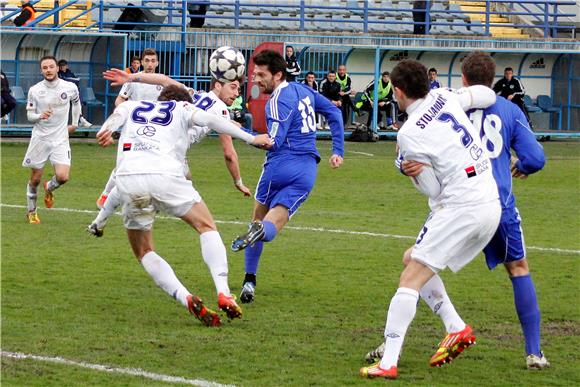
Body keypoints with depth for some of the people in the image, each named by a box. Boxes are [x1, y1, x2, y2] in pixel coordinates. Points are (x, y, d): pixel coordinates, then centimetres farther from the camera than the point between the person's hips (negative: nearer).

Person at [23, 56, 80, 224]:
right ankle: (31, 211, 26)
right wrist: (40, 116, -22)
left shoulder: (70, 88, -5)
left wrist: (75, 123, 19)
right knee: (35, 179, 6)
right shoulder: (34, 90, -7)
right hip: (40, 138, 0)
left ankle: (49, 188, 22)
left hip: (60, 139, 0)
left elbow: (76, 103, 18)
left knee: (62, 177, -14)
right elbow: (30, 115, -1)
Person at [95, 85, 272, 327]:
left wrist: (105, 132, -12)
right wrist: (251, 139, 7)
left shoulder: (132, 106, 31)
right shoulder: (181, 108, 25)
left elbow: (116, 116, 9)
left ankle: (186, 299, -5)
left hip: (127, 179, 2)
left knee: (144, 252, 17)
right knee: (207, 227, 16)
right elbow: (210, 121, 8)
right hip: (165, 175, -2)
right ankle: (223, 293, -3)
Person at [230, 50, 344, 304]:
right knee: (272, 226, 0)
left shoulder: (279, 100, -10)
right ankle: (262, 231, -39)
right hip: (307, 173, 6)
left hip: (282, 166, -6)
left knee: (259, 219, 15)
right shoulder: (303, 91, 15)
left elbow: (274, 141, -17)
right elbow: (333, 112, 23)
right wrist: (338, 151, 25)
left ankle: (249, 281, 8)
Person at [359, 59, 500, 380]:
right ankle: (458, 329, 13)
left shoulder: (409, 134, -11)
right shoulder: (444, 98, 7)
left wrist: (413, 169, 11)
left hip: (459, 208, -9)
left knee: (410, 279, -10)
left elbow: (433, 190, -5)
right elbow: (487, 95, 19)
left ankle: (388, 362, -20)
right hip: (491, 206, 9)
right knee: (413, 259, 22)